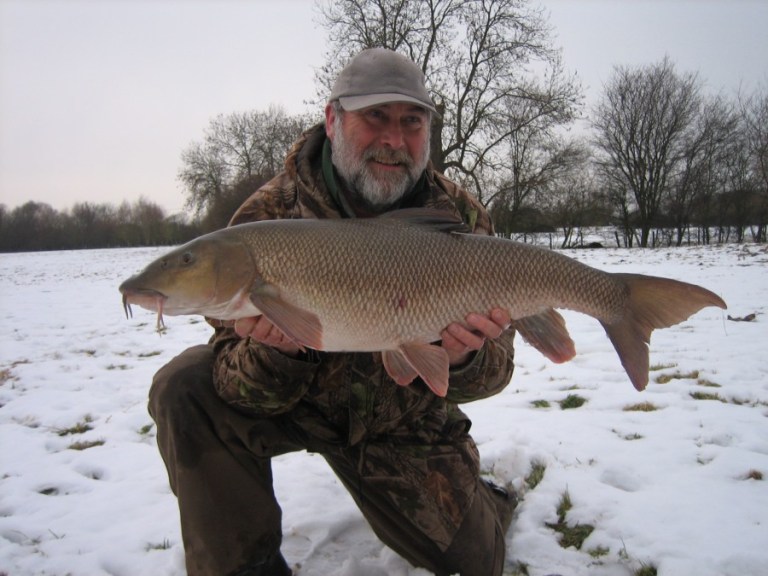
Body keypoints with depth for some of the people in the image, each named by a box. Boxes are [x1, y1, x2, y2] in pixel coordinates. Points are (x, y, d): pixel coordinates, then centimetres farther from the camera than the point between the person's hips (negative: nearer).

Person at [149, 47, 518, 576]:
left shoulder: (462, 217, -15)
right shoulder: (268, 214, -19)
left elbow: (492, 366, -13)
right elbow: (256, 393, -18)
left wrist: (464, 359, -37)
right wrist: (274, 354, -42)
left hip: (402, 424, 1)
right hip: (295, 401, 0)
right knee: (186, 391, -25)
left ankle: (480, 500, 39)